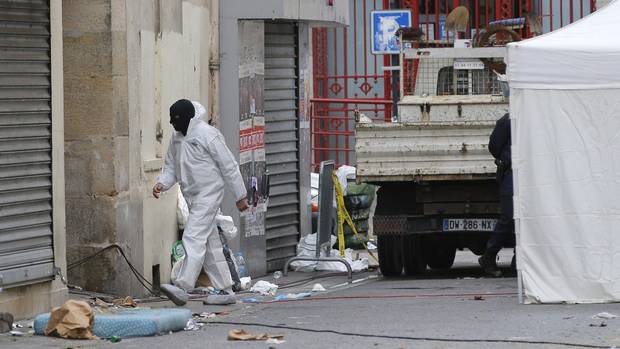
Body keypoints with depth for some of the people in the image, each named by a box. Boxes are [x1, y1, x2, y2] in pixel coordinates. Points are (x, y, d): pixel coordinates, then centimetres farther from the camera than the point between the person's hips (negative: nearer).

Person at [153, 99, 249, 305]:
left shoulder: (207, 135, -14)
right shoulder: (177, 138, 10)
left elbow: (229, 166, -10)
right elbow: (171, 167, 18)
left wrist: (240, 196, -7)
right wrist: (162, 183, -4)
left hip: (209, 194, -9)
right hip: (192, 197, 9)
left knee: (194, 238, -19)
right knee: (210, 243, 12)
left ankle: (183, 287, -28)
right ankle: (225, 289, 19)